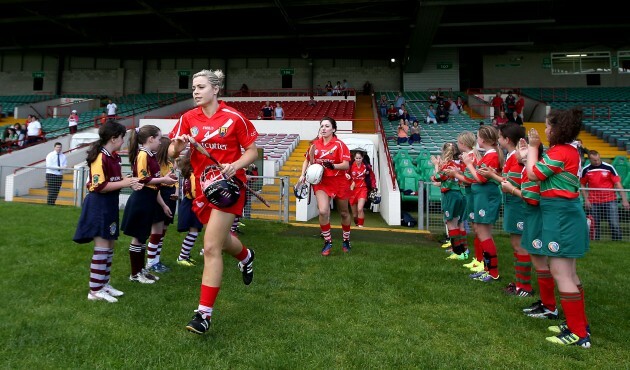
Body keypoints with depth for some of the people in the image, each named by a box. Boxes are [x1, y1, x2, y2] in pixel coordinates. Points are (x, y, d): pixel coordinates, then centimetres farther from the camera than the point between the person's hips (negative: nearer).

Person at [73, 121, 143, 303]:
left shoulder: (114, 157, 11)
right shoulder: (100, 157, -17)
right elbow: (99, 186, -22)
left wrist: (130, 181, 0)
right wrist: (124, 184, -19)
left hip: (110, 205, 10)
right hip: (99, 206, -10)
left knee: (110, 246, 15)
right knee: (102, 248, -4)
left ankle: (104, 283, 26)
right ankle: (95, 291, 6)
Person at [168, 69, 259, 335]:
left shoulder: (234, 118, -8)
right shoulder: (188, 118, 4)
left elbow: (252, 152, -3)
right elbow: (171, 153, 1)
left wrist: (235, 165, -21)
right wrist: (178, 146, -22)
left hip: (227, 187, -5)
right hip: (203, 187, 5)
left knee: (211, 247, -11)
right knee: (221, 240, 21)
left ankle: (204, 312, 0)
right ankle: (246, 256, 57)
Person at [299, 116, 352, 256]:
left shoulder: (339, 144, -12)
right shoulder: (315, 144, 1)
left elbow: (346, 165, -19)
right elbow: (307, 160, 14)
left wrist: (332, 166, -35)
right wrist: (303, 175, 0)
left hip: (339, 182, -2)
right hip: (321, 182, 2)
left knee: (344, 213, 13)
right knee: (323, 211, -17)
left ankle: (346, 240, 36)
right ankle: (328, 242, 2)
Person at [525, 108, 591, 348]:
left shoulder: (559, 152, -17)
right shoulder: (570, 150, 14)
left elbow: (533, 174, -13)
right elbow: (544, 170, 13)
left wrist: (533, 146, -4)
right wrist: (536, 149, 8)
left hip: (560, 215, -11)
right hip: (565, 213, 11)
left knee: (560, 273, -6)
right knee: (568, 273, 16)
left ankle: (578, 334, 2)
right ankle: (580, 324, 26)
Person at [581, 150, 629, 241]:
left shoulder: (609, 167, -5)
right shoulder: (586, 170, -1)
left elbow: (618, 184, -5)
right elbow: (582, 185, 10)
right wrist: (586, 200, 1)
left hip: (610, 200, -1)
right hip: (593, 202, 1)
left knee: (615, 224, -5)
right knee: (595, 225, 7)